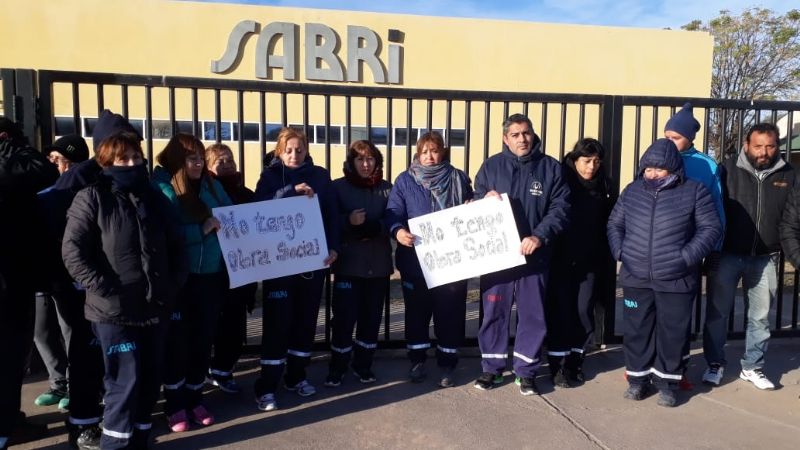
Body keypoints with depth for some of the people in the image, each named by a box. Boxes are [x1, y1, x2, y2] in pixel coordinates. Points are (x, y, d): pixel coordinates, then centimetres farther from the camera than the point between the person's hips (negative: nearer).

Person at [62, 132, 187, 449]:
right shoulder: (92, 198, -4)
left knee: (150, 378, 12)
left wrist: (173, 285, 5)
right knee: (125, 380, -3)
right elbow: (72, 251, -11)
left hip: (153, 307, 5)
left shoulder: (155, 199, 12)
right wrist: (106, 289, -15)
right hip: (114, 311, -5)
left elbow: (176, 247, 16)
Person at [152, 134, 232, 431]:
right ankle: (175, 404, 21)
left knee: (203, 339, 12)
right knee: (177, 341, 5)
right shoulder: (162, 189, -8)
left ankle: (195, 399, 27)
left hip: (211, 275, 5)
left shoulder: (211, 185, 8)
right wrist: (203, 229, -24)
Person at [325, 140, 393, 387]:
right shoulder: (338, 187, 2)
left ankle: (363, 365, 24)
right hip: (348, 263, -2)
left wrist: (372, 226, -18)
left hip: (378, 264, 2)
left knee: (372, 317, 9)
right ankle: (337, 367, 13)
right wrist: (348, 221, -22)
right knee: (344, 317, -3)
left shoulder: (387, 188, 7)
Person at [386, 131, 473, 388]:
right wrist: (398, 231, -26)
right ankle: (417, 361, 24)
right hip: (416, 260, 0)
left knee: (450, 313, 5)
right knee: (417, 311, 9)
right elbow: (393, 212, -6)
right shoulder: (405, 181, 5)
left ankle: (447, 365, 18)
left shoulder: (459, 178, 9)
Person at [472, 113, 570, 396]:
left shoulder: (551, 168, 3)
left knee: (532, 315, 7)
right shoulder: (491, 166, 6)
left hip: (534, 255, 0)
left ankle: (526, 371, 21)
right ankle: (491, 368, 22)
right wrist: (486, 201, -14)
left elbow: (560, 209, -2)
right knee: (494, 312, 7)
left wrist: (539, 236, -16)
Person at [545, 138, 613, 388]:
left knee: (584, 312, 2)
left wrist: (606, 259, 3)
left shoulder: (601, 187, 6)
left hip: (591, 262, 3)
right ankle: (558, 365, 10)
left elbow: (607, 223, 8)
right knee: (561, 312, -1)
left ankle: (574, 362, 20)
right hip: (561, 259, -3)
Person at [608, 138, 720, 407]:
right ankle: (638, 378, 24)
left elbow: (711, 228, -2)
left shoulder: (694, 191, -3)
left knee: (672, 332, 6)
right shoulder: (632, 191, 7)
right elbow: (614, 224, 14)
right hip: (636, 279, 3)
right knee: (637, 330, 9)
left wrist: (687, 257, -12)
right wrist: (620, 252, -1)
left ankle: (667, 382, 22)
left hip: (677, 280, -2)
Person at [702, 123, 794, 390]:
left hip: (765, 259, 3)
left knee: (760, 316, 11)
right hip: (727, 255, -2)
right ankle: (715, 364, 19)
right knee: (718, 312, 4)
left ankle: (752, 367, 26)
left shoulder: (787, 175, 5)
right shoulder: (729, 170, -3)